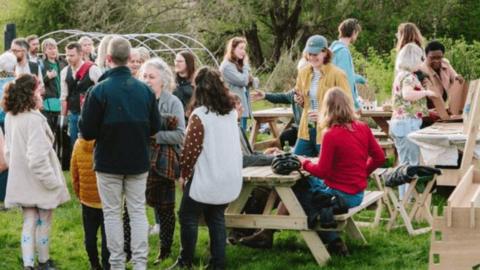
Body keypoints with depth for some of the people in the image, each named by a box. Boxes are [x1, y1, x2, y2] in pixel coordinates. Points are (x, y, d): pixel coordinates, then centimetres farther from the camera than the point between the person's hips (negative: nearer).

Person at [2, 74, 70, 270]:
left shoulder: (10, 117, 1)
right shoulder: (34, 119, -23)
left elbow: (8, 150, 10)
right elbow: (38, 156, -25)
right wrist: (52, 180, -17)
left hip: (21, 180, 7)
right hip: (39, 180, -7)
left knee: (29, 222, 11)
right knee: (43, 222, 10)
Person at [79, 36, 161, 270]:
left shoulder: (99, 90, -15)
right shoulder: (144, 90, -4)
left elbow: (87, 132, -14)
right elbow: (155, 127, 3)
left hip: (108, 162, -3)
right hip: (138, 162, 3)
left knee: (112, 213, 8)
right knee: (138, 211, 10)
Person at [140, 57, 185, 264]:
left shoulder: (173, 102, -4)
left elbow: (180, 135, -11)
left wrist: (154, 135, -17)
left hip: (163, 162, -2)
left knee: (164, 207, 9)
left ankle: (165, 249, 22)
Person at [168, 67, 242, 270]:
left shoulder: (200, 115, -16)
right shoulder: (231, 111, 4)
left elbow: (191, 149, -13)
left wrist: (184, 173, 0)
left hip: (205, 177, -6)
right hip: (228, 176, 6)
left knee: (188, 216, 9)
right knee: (217, 218, 13)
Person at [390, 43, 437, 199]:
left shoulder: (401, 75, 18)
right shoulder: (409, 76, -13)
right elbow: (407, 94, -32)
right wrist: (426, 92, -19)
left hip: (399, 123, 10)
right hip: (408, 123, -10)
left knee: (405, 163, 14)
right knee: (412, 163, -7)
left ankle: (403, 197, 18)